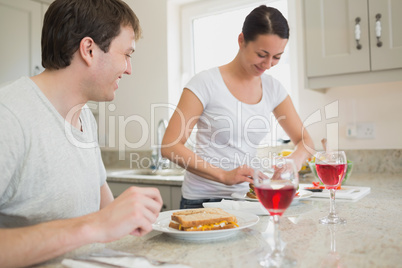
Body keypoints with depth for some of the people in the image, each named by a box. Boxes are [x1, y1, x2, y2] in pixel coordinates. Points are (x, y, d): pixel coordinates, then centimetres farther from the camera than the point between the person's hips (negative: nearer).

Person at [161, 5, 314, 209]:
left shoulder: (273, 89, 6)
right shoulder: (205, 83, -10)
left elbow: (304, 141, 11)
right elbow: (170, 146, -13)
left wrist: (294, 161, -12)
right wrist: (223, 175, -23)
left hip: (246, 197, 5)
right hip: (203, 198, -4)